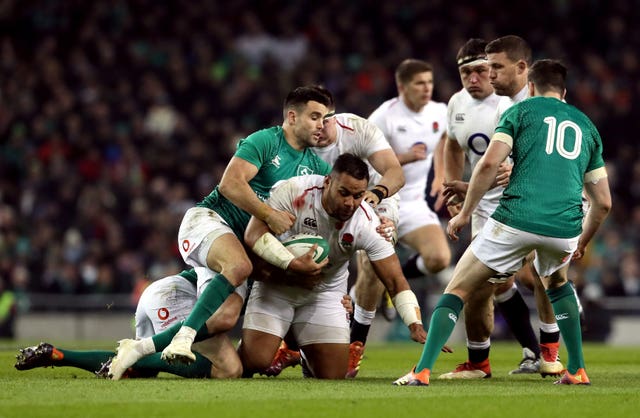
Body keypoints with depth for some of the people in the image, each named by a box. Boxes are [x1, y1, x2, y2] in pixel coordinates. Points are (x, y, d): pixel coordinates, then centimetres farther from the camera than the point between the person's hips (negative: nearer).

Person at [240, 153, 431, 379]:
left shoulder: (368, 224, -21)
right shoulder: (294, 191, -26)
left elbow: (395, 281, -19)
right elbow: (254, 234, -27)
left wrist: (415, 325, -32)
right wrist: (294, 265, -35)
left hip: (325, 293, 2)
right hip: (277, 283, -2)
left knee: (334, 376, -3)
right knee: (255, 360, -18)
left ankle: (305, 354, 33)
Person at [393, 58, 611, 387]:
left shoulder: (520, 111, 12)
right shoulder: (586, 125, 24)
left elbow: (489, 163, -4)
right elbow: (603, 203, 23)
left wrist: (464, 213, 5)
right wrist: (583, 242, 38)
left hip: (516, 220, -4)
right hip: (565, 230, 4)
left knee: (457, 289, 9)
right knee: (556, 281, 36)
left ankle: (423, 371, -5)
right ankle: (577, 370, 25)